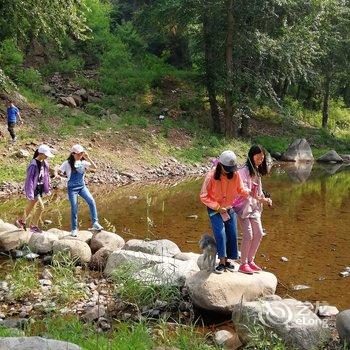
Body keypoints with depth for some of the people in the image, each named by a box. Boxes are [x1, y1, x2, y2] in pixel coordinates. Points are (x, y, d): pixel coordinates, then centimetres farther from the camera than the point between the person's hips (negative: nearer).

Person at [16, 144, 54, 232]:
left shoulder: (44, 163, 0)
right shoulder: (34, 165, -24)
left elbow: (46, 175, 11)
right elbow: (29, 179, -22)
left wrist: (47, 187, 15)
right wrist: (30, 193, -21)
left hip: (40, 188, 8)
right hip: (34, 188, -8)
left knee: (31, 206, 20)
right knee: (40, 207, -7)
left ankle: (22, 221, 38)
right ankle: (34, 226, 10)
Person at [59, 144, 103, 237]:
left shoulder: (83, 162, 3)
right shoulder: (68, 163, -6)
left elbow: (95, 167, -8)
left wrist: (88, 158, -13)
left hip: (82, 186, 3)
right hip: (72, 188, -3)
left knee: (91, 201, -17)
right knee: (74, 208, -2)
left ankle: (95, 223, -12)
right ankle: (74, 229, 12)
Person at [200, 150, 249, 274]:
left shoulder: (235, 174, -12)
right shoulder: (211, 176, -21)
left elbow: (240, 189, -2)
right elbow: (204, 196, -14)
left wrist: (247, 192, -25)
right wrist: (217, 207, -19)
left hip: (230, 208, 4)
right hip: (215, 209, -4)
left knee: (232, 235, 4)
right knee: (220, 234, -15)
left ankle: (227, 260, 18)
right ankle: (222, 262, -4)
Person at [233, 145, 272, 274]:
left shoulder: (257, 172, 13)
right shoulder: (244, 171, -13)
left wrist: (265, 199, -1)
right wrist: (258, 198, -32)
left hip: (254, 207, 8)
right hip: (243, 206, -8)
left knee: (258, 234, 5)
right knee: (248, 235, -13)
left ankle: (250, 261, 19)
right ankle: (243, 264, 0)